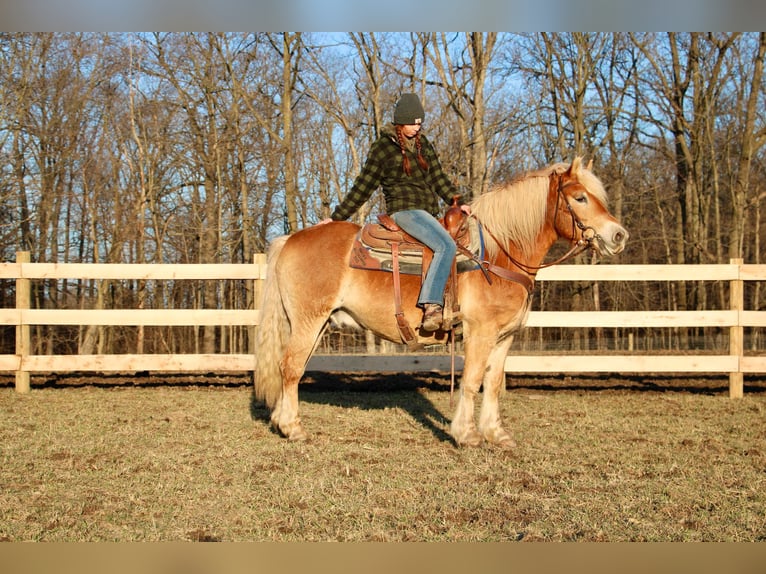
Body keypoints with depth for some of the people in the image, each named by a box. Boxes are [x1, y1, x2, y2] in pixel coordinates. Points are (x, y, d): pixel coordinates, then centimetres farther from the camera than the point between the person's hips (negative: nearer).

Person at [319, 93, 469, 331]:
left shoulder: (423, 143, 16)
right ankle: (431, 305, -40)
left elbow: (438, 178, 19)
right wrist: (337, 217, 0)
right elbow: (363, 187, 2)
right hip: (403, 209, -8)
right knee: (446, 245, -30)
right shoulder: (382, 148, -2)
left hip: (428, 213, 8)